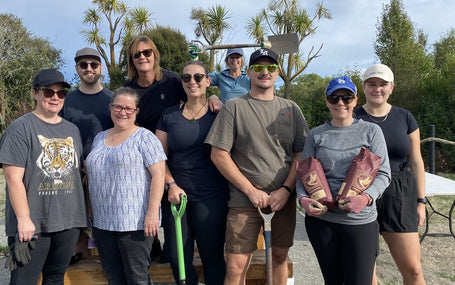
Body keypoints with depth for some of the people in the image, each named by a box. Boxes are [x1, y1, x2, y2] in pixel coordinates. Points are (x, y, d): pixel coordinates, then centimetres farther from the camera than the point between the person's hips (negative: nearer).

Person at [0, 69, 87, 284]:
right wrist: (24, 219, -17)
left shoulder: (72, 130, 13)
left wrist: (84, 213, 14)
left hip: (68, 221, 6)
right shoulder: (21, 128, -6)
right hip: (31, 224, -5)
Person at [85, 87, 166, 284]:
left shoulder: (144, 138, -5)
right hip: (102, 223, 7)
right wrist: (90, 214, 18)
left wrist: (152, 212, -20)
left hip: (135, 222, -6)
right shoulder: (99, 138, 15)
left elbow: (158, 175, -12)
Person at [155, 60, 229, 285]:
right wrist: (171, 185, -4)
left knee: (212, 257, 6)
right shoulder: (169, 116, 8)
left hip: (211, 197, -2)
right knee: (178, 258, 7)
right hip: (177, 195, 2)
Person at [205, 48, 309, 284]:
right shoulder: (234, 107, 1)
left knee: (280, 257, 13)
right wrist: (251, 191, -9)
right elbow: (218, 155, -5)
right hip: (244, 200, -3)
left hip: (284, 199, 3)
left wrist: (286, 189, -6)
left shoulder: (291, 109, 11)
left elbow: (301, 154, 8)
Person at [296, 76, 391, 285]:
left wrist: (366, 197, -19)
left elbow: (383, 173, 0)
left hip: (360, 221, -1)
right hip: (320, 219, 1)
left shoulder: (371, 131, 3)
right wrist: (303, 199, -14)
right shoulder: (316, 135, 7)